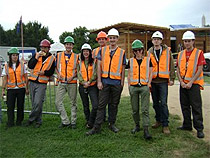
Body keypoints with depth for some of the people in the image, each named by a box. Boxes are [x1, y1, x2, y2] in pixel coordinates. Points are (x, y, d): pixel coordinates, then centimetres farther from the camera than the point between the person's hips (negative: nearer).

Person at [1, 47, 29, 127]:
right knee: (10, 106, -2)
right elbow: (5, 79, 7)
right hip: (11, 89, 0)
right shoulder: (6, 66, 6)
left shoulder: (22, 65, 4)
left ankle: (19, 121, 18)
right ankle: (10, 123, 6)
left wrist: (27, 88, 3)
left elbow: (26, 77, 6)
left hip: (21, 88, 0)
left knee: (20, 106, 6)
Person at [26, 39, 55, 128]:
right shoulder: (36, 55, 8)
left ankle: (31, 119, 7)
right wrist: (37, 58, -13)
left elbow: (51, 72, 3)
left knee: (38, 103, -11)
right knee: (34, 103, 9)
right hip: (32, 82, 3)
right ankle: (38, 121, 22)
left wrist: (44, 72, -15)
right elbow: (30, 66, -3)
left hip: (42, 83, -3)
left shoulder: (52, 58, 2)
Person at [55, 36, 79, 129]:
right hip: (61, 83, 2)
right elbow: (56, 67, 17)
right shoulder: (59, 55, 10)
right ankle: (65, 121, 8)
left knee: (73, 103, 5)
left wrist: (72, 77, -9)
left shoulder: (76, 56, 5)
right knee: (58, 102, -3)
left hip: (72, 83, -2)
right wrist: (58, 74, -1)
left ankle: (73, 122, 17)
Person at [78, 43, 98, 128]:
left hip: (92, 86, -3)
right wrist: (84, 83, -12)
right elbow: (79, 74, 3)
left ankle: (90, 122, 2)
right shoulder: (79, 62, 9)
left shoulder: (94, 61, 2)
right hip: (82, 86, 3)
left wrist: (89, 82, -14)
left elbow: (95, 73, -5)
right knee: (85, 106, 12)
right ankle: (88, 121, 25)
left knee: (95, 105, -14)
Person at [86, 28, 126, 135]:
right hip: (104, 81, 0)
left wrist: (122, 83, 1)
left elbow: (123, 69, 7)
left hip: (117, 82, 1)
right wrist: (99, 81, -4)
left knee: (114, 105, 10)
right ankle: (97, 127, 5)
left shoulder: (122, 52, 7)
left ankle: (112, 124, 25)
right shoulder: (102, 50, 7)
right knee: (101, 104, 1)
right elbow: (99, 66, 3)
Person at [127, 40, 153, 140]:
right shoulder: (131, 61, 10)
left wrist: (148, 85, -3)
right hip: (133, 87, 2)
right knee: (135, 109, 8)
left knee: (145, 109, -6)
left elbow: (150, 74, 6)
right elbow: (129, 75, 13)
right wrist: (129, 86, 5)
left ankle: (146, 130, -5)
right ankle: (137, 126, 25)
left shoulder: (148, 60, 6)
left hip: (144, 87, -2)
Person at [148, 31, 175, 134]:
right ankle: (158, 120, 27)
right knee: (155, 103, 12)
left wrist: (172, 78, -1)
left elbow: (171, 65, 3)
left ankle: (165, 125, 1)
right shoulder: (149, 52, 7)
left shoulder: (167, 51, 2)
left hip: (163, 81, -3)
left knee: (163, 103, -7)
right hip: (153, 81, 3)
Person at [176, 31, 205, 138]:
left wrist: (190, 83, -15)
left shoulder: (199, 53, -4)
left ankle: (199, 129, 5)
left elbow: (199, 70, -10)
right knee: (185, 106, 12)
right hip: (183, 84, 5)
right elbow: (178, 70, 9)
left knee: (196, 107, -3)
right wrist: (181, 82, -4)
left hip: (194, 84, -5)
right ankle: (187, 125, 24)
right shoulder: (180, 54, 10)